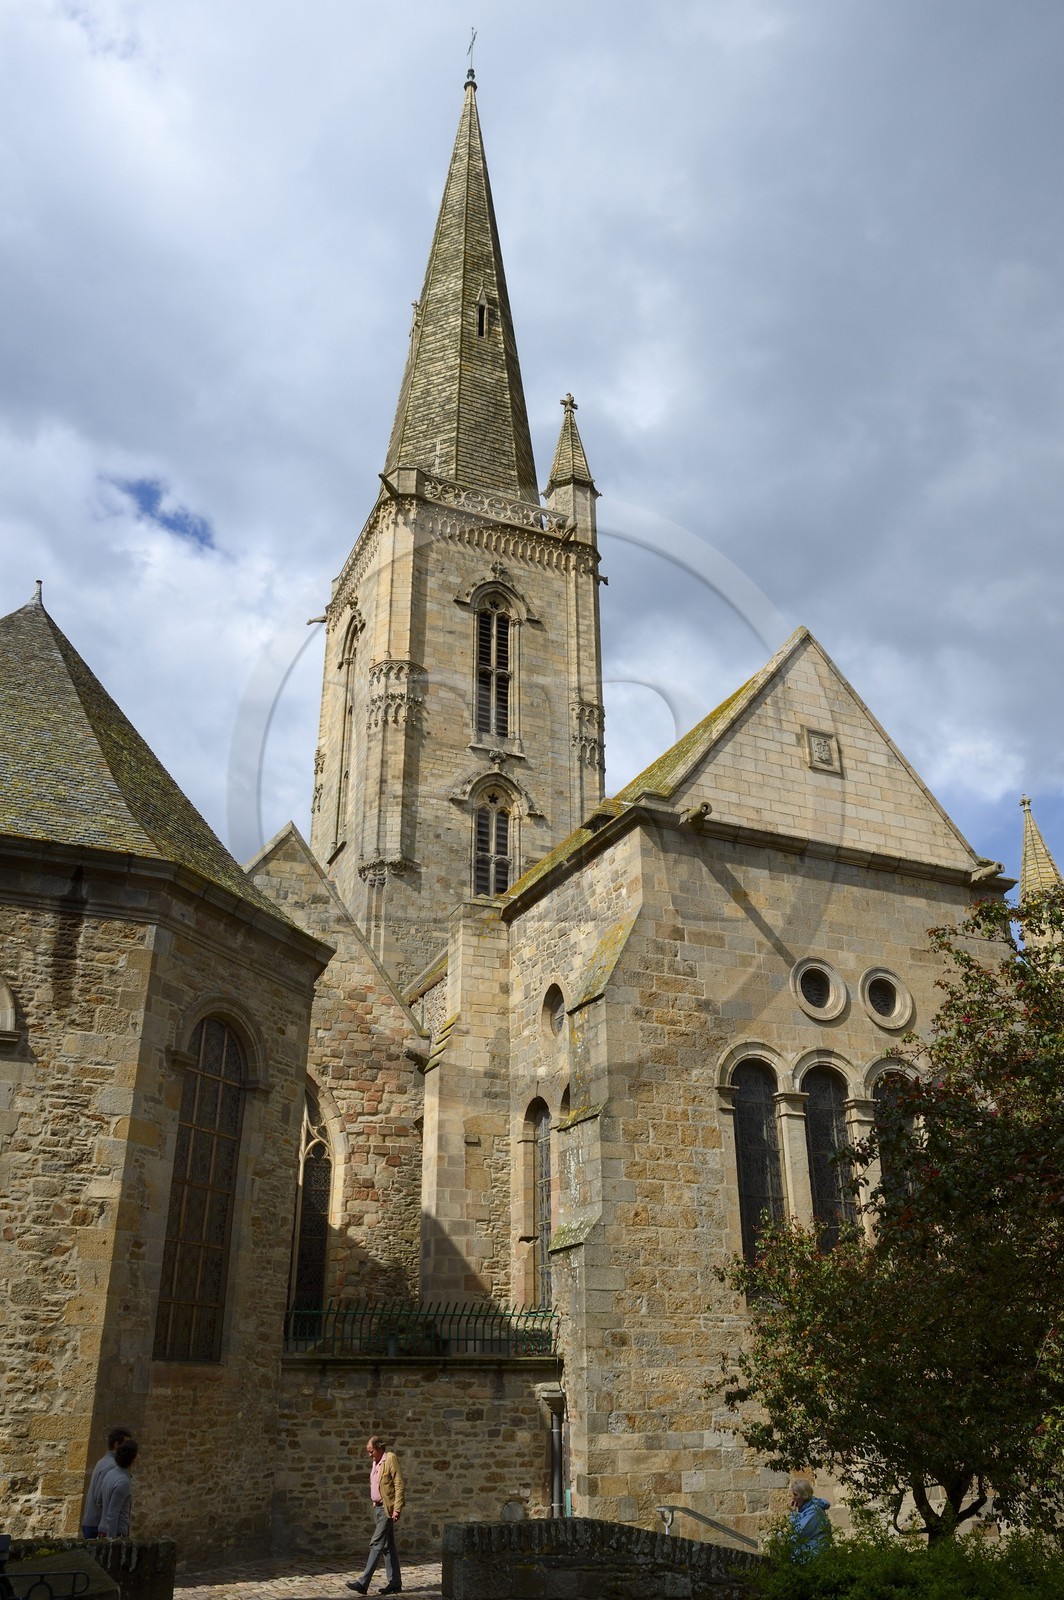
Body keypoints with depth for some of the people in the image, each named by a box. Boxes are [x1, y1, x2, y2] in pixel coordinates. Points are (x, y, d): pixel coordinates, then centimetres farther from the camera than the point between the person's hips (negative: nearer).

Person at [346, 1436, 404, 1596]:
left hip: (388, 1509, -9)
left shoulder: (391, 1458, -11)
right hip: (377, 1508, 9)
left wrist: (397, 1509, -19)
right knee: (388, 1546, 10)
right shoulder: (375, 1463, 15)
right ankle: (395, 1583, 15)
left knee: (376, 1544, -11)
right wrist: (374, 1505, 14)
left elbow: (399, 1485, -15)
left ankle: (363, 1583, -12)